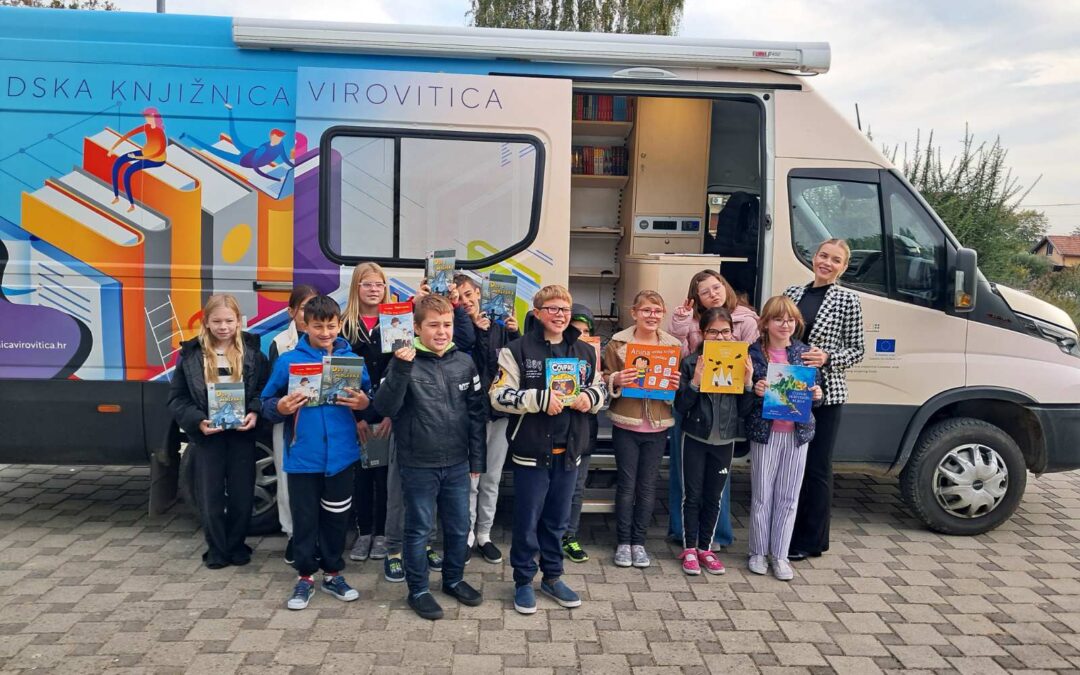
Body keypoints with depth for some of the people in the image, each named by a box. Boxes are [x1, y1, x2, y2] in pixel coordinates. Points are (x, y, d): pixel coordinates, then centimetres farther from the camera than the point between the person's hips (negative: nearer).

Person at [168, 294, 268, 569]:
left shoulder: (252, 352, -1)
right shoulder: (191, 354, -1)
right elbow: (177, 398, 0)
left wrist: (254, 413, -17)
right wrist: (197, 421, -15)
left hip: (241, 433, 0)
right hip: (208, 435, 0)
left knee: (242, 493, 8)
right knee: (210, 495, 7)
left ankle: (237, 545, 26)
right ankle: (216, 548, 23)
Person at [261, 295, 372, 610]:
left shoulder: (353, 360, 1)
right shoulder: (288, 361, -4)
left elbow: (369, 402, 5)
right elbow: (267, 404, -1)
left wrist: (364, 403, -17)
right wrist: (280, 408, -22)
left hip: (341, 455, 2)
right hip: (303, 456, -1)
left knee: (336, 517, 13)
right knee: (304, 518, 9)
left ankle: (333, 572, 30)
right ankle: (305, 576, 26)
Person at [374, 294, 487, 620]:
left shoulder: (464, 363, 0)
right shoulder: (405, 362, -10)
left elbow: (477, 413, 6)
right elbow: (385, 407, -19)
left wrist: (477, 458, 7)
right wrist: (400, 369, -31)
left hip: (457, 463, 4)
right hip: (418, 465, -4)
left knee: (459, 527, 16)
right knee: (419, 529, 10)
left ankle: (454, 579, 37)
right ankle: (418, 590, 27)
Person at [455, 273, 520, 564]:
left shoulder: (498, 327, 6)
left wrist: (515, 335, -9)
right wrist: (480, 332, -21)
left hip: (499, 411, 4)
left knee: (492, 479, 12)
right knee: (469, 480, 1)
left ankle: (484, 535, 25)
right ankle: (467, 535, 17)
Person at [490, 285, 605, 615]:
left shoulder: (585, 351, 7)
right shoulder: (518, 350, -7)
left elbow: (600, 389, 16)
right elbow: (499, 395, -12)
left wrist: (589, 397, -7)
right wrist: (540, 399, -23)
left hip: (568, 451, 4)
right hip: (532, 450, -4)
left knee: (557, 520, 17)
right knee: (527, 521, 7)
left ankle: (552, 577, 33)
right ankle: (523, 581, 24)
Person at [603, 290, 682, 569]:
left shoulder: (674, 345, 3)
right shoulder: (618, 342, -3)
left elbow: (681, 385, 11)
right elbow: (605, 380, 0)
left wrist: (677, 384, -11)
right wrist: (616, 380, -21)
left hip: (658, 426, 2)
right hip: (626, 425, -2)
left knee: (647, 486, 10)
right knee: (626, 485, 6)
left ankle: (638, 541, 23)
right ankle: (623, 542, 19)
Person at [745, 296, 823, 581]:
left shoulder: (804, 352, 5)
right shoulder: (754, 353, -4)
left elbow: (815, 388, 12)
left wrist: (817, 395, -10)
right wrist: (754, 390, -21)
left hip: (797, 432, 3)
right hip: (764, 431, -2)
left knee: (788, 497, 8)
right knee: (762, 495, 6)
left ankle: (780, 555, 19)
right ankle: (758, 552, 21)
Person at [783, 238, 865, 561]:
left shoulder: (847, 301, -2)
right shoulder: (792, 292, 10)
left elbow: (856, 350, 0)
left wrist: (827, 358, -17)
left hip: (826, 393, -4)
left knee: (816, 467, 3)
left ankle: (811, 541, 15)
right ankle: (789, 533, 24)